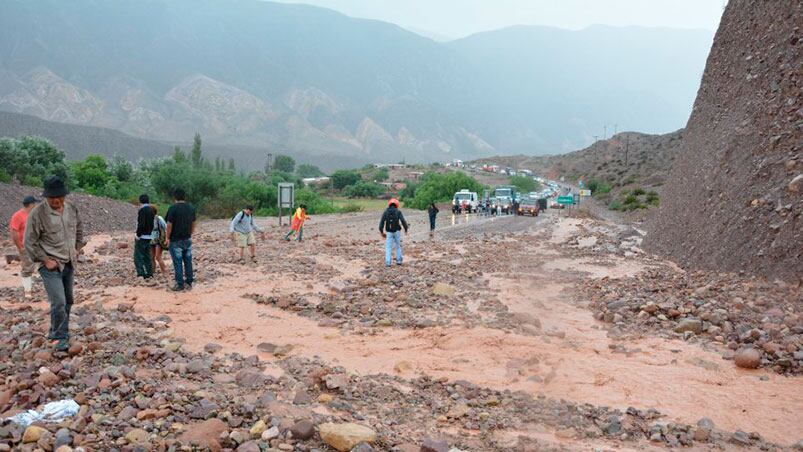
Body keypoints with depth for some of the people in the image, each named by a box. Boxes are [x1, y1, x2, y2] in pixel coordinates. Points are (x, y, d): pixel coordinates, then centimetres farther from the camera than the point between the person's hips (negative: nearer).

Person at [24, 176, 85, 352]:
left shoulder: (72, 209, 0)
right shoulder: (37, 213, -15)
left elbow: (79, 230, 18)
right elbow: (30, 242, -11)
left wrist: (77, 249, 10)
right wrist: (46, 260, -13)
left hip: (69, 264, 6)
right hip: (51, 266, -6)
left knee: (67, 301, 17)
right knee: (59, 303, -14)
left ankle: (56, 331, 35)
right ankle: (61, 338, -1)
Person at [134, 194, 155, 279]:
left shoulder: (142, 210, -15)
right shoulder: (151, 210, 11)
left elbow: (141, 224, -23)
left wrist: (138, 234, -15)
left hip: (142, 237, -8)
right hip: (149, 236, 8)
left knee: (138, 256, -5)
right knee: (147, 256, 13)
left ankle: (141, 274, -11)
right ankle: (149, 274, 15)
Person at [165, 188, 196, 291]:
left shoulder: (173, 208, -15)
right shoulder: (191, 208, 3)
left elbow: (169, 225, -13)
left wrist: (168, 238, -3)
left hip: (176, 240, -5)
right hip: (188, 239, 5)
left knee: (177, 263, 1)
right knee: (188, 261, 11)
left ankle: (180, 285, 5)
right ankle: (189, 283, 16)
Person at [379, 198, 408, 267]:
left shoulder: (385, 212, 1)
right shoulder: (398, 212, -4)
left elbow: (381, 222, -4)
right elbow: (403, 221, -12)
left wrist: (382, 232, 5)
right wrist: (406, 228, 4)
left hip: (389, 232, 0)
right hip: (397, 231, 0)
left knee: (388, 247, 3)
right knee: (398, 246, 16)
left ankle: (388, 262, -6)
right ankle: (399, 261, 16)